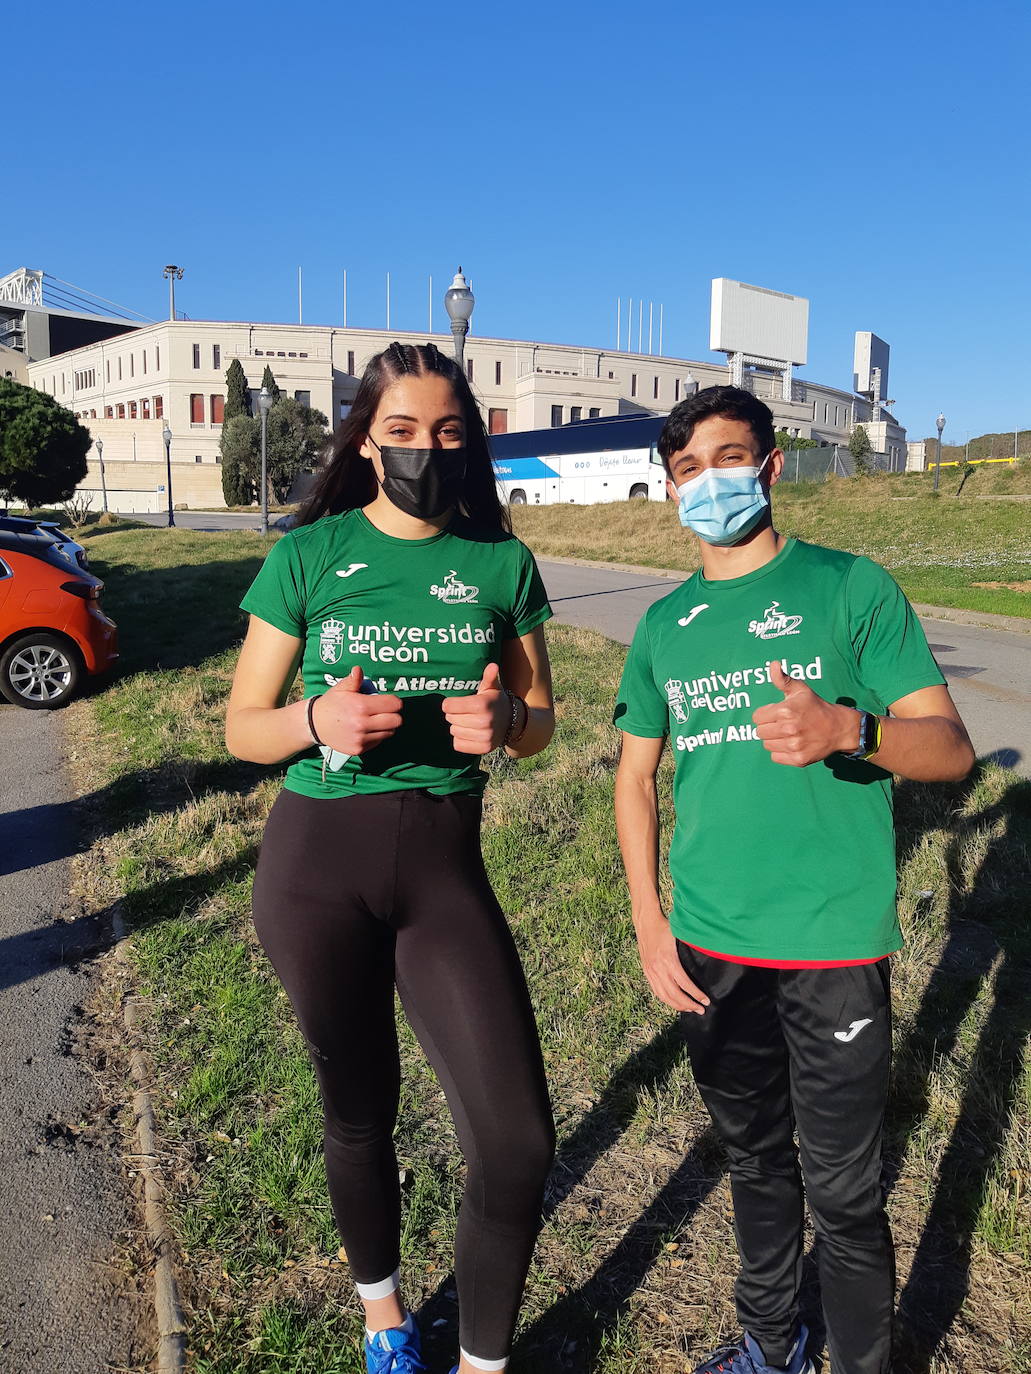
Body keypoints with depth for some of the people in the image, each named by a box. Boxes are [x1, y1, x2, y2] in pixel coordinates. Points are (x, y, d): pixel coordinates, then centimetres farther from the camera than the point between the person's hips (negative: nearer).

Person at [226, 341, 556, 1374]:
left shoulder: (501, 563, 2)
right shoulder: (307, 555, -3)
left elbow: (540, 723, 9)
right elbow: (241, 728, 1)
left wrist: (502, 723, -15)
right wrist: (317, 718, -21)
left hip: (444, 862, 1)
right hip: (317, 861, -1)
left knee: (518, 1139, -5)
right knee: (359, 1112, 15)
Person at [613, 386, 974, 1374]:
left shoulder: (850, 587, -5)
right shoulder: (664, 625, 6)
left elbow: (952, 748, -9)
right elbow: (635, 777, 11)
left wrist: (846, 729, -30)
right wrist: (649, 925, 3)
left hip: (833, 946, -3)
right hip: (709, 950, 4)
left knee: (844, 1192, 7)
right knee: (754, 1158, 22)